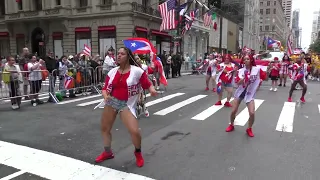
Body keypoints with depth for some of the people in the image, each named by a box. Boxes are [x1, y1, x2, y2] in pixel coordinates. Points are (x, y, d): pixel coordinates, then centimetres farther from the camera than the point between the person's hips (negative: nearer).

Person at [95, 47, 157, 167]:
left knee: (135, 131, -17)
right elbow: (105, 88, 6)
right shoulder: (112, 72, 4)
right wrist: (105, 95, -15)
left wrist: (152, 90, -27)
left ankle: (138, 153, 17)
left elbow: (147, 84, -6)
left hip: (126, 104, -5)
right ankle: (107, 152, 43)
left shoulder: (137, 71, -9)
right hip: (111, 102, 5)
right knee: (104, 129, 16)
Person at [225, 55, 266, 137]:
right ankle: (231, 125, 31)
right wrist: (244, 78, -27)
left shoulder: (257, 69, -8)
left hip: (250, 94, -1)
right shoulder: (241, 71, -4)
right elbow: (238, 83, -14)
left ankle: (249, 129, 14)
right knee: (233, 111, 3)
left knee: (252, 113, -13)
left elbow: (265, 77, -1)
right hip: (240, 92, 2)